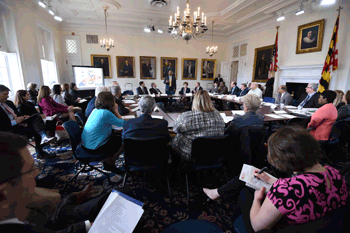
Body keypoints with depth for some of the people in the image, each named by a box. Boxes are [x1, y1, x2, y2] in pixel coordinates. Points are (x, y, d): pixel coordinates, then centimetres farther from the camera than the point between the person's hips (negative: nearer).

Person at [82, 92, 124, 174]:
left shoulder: (96, 110, 5)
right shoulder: (106, 113, -23)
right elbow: (121, 123, -13)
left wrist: (114, 111, 3)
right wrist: (116, 110, -4)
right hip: (94, 148, -9)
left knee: (117, 138, 20)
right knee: (122, 142, 4)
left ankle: (108, 161, 24)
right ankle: (109, 163, 21)